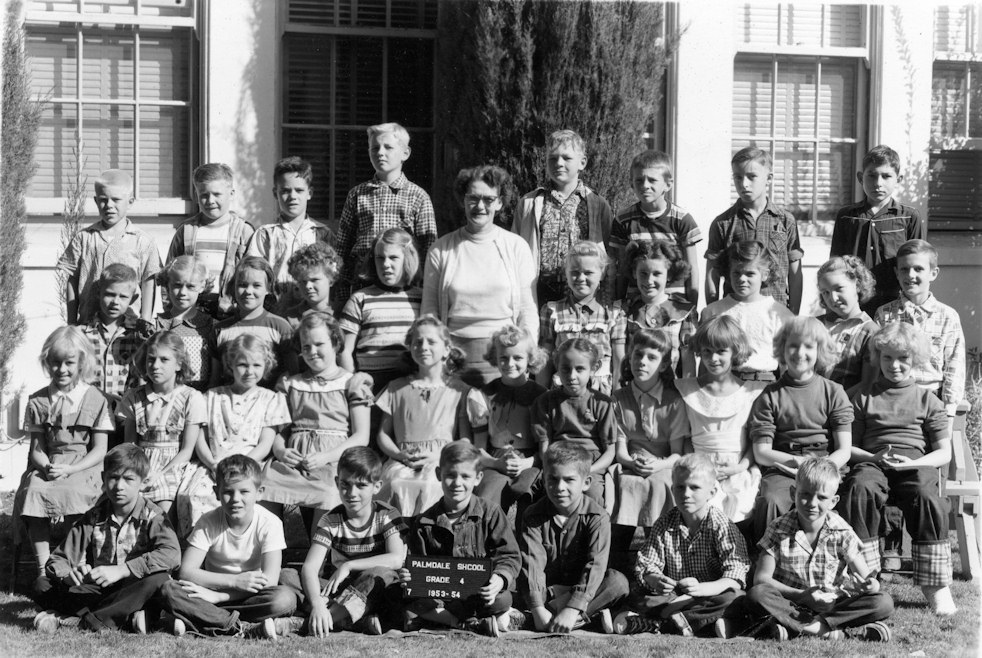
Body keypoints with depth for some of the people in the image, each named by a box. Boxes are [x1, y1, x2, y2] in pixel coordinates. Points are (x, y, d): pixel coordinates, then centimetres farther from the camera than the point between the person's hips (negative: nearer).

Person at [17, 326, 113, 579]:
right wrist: (47, 467, -15)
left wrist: (69, 470, -15)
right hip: (46, 466, 2)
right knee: (33, 492, -30)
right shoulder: (38, 401, 10)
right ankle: (43, 569, -23)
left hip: (82, 468, -2)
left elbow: (99, 450, 0)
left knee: (76, 495, -34)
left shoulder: (95, 400, 2)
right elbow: (36, 447, 9)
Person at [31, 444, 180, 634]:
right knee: (43, 586, -14)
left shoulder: (152, 517, -5)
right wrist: (68, 574, -24)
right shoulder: (93, 519, 6)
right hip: (97, 590, 4)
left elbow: (172, 554, -24)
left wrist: (121, 570, -32)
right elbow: (58, 560, 2)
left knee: (159, 580, -35)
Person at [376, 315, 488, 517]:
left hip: (442, 462, -1)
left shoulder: (460, 391, 16)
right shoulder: (397, 388, 23)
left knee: (429, 486, -40)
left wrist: (438, 456, -8)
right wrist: (401, 455, -2)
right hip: (402, 462, 2)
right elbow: (383, 434, 20)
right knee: (396, 484, -37)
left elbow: (467, 443, 11)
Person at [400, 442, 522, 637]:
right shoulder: (424, 522, 7)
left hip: (481, 592, -3)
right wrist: (409, 574, -15)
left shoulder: (490, 514, 1)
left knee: (501, 599, -38)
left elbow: (510, 556, -3)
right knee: (411, 604, -30)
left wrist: (500, 579, -25)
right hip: (440, 593, 3)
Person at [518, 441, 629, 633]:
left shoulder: (597, 517, -12)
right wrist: (538, 609, -34)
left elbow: (595, 565, -23)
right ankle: (593, 614, -27)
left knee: (618, 581, -29)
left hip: (584, 589, -1)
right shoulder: (534, 516, -7)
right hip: (548, 590, 1)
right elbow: (532, 563, -19)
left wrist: (573, 608, -36)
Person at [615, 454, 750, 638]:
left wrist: (701, 588, -38)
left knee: (734, 601, -35)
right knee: (636, 598, -20)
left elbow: (735, 579, -19)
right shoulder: (664, 524, 3)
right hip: (674, 595, 3)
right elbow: (646, 565, -3)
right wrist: (654, 580, -29)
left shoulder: (721, 525, -9)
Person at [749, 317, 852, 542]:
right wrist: (800, 462, -8)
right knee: (771, 502, -33)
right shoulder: (770, 396, 12)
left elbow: (844, 451, 6)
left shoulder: (833, 392, 14)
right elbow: (761, 454, 5)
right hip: (782, 471, 0)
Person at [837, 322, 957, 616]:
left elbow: (944, 453, 10)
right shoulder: (864, 398, 19)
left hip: (915, 463, 0)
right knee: (860, 489, -37)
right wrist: (874, 458, -8)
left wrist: (910, 463, -9)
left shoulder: (927, 400, 17)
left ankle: (935, 585, -28)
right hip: (872, 462, 1)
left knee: (926, 496, -36)